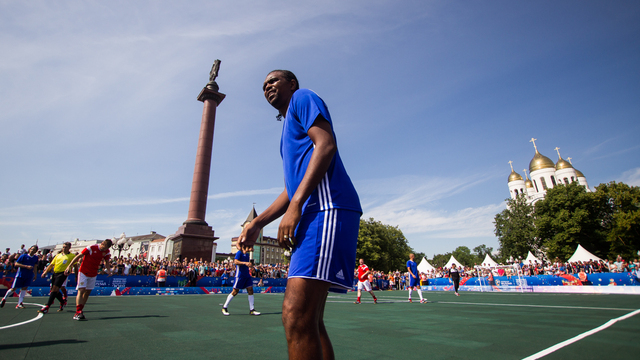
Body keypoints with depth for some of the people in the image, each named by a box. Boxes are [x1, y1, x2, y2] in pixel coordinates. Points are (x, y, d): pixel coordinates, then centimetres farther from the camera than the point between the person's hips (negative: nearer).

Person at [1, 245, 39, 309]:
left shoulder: (36, 258, 5)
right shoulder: (23, 256, -8)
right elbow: (16, 264, -12)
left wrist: (35, 275, 18)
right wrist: (26, 266, -22)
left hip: (29, 276, 3)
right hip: (20, 275, -3)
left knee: (24, 288, -3)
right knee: (13, 289, 6)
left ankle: (19, 304, 0)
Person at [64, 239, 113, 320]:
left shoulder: (106, 252, -4)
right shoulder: (91, 248, -18)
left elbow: (107, 262, 9)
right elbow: (78, 256, -13)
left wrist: (108, 270, -6)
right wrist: (69, 266, -15)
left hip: (93, 274, 5)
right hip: (83, 272, -5)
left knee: (87, 292, 8)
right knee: (81, 290, -13)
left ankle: (80, 311, 17)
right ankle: (78, 313, -14)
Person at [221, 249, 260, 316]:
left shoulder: (247, 254, 14)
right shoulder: (239, 253, -10)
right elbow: (235, 261, -24)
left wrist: (250, 264, 9)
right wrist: (245, 263, -32)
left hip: (247, 275, 7)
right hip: (240, 275, -7)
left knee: (250, 290, 0)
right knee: (235, 291, 0)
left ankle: (251, 310, 5)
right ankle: (224, 307, 17)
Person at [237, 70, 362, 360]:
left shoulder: (303, 98, 11)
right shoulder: (288, 129, 34)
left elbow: (326, 145, -9)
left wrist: (295, 206, -18)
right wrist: (257, 223, 18)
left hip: (327, 207, -10)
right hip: (310, 215, 10)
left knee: (296, 316, -18)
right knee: (310, 322, 9)